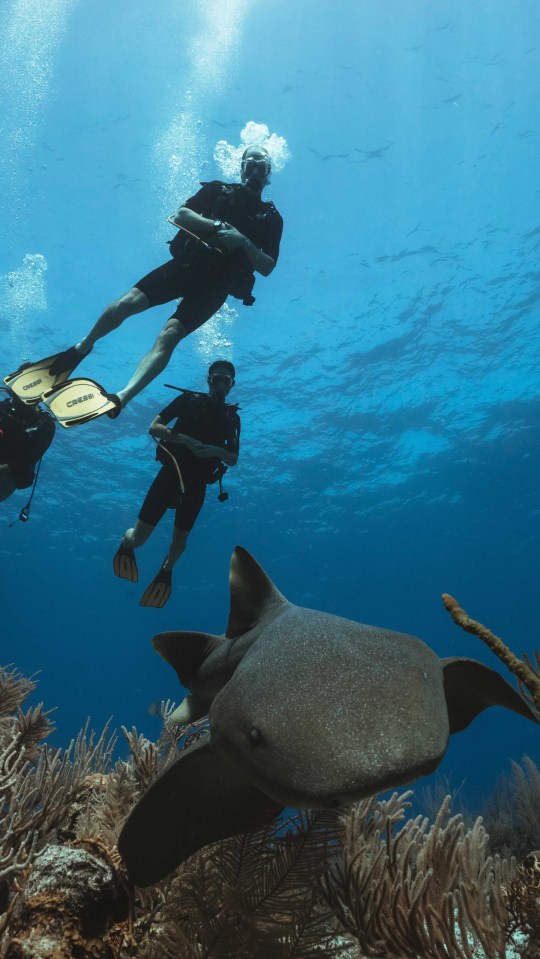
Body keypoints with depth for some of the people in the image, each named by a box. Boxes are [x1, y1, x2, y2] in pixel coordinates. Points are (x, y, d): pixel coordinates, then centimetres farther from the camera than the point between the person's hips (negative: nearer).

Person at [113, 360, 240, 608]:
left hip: (196, 483, 2)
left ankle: (166, 569, 41)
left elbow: (233, 460, 6)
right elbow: (153, 428, -5)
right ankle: (126, 542, 30)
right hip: (171, 471, -2)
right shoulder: (189, 400, 2)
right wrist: (185, 439, -21)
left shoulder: (232, 418, 9)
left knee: (180, 538, 9)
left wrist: (217, 450, -17)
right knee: (139, 537, -6)